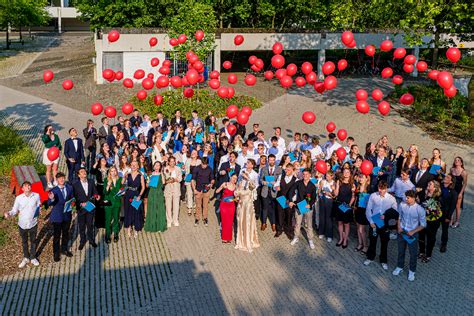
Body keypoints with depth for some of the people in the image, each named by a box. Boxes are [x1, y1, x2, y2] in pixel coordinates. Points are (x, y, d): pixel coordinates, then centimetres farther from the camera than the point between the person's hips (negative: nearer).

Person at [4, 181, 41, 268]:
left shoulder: (36, 196, -14)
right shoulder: (19, 198, -16)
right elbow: (14, 210, -12)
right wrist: (9, 213, -31)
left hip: (33, 223, 0)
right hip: (22, 224, 0)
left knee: (33, 241, 18)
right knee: (24, 242, 20)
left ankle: (33, 258, 38)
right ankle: (26, 258, 39)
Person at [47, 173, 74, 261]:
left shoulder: (69, 188, -1)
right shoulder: (53, 190, -13)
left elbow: (72, 198, 10)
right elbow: (49, 204, -18)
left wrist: (72, 204, -11)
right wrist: (51, 199, -40)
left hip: (67, 215, 4)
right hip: (57, 216, -4)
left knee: (66, 233, 20)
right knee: (56, 235, 5)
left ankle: (64, 249, 40)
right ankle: (56, 253, 20)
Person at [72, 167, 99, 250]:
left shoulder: (91, 182, 0)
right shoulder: (75, 184, -8)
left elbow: (95, 192, 4)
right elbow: (74, 198, -7)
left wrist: (97, 196, -17)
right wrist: (81, 204, -20)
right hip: (81, 208, -2)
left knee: (90, 224, 14)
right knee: (82, 226, 11)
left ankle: (91, 240, 31)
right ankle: (82, 241, 28)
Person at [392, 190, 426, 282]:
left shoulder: (419, 209, -21)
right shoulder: (402, 205, -11)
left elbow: (423, 224, -11)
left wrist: (412, 232, -17)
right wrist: (399, 227, -7)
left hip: (412, 234, -3)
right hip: (402, 232, 3)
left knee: (413, 253, 12)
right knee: (401, 251, 20)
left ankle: (412, 271, 33)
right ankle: (399, 267, 41)